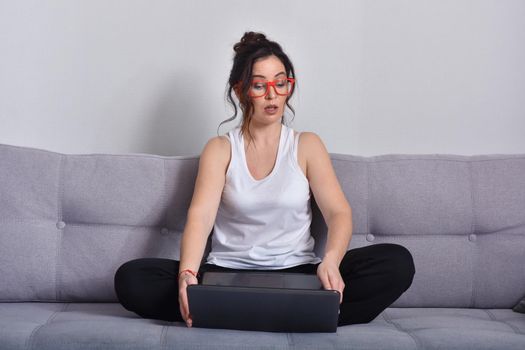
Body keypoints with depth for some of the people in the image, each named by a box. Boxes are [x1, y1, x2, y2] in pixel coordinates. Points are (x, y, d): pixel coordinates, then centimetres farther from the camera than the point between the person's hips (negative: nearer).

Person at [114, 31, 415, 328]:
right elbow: (200, 215, -8)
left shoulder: (307, 145, 9)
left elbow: (339, 212, -4)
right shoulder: (220, 149, 7)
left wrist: (330, 260, -28)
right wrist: (187, 273, -30)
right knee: (131, 279, -26)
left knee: (398, 263, -25)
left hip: (297, 273, 1)